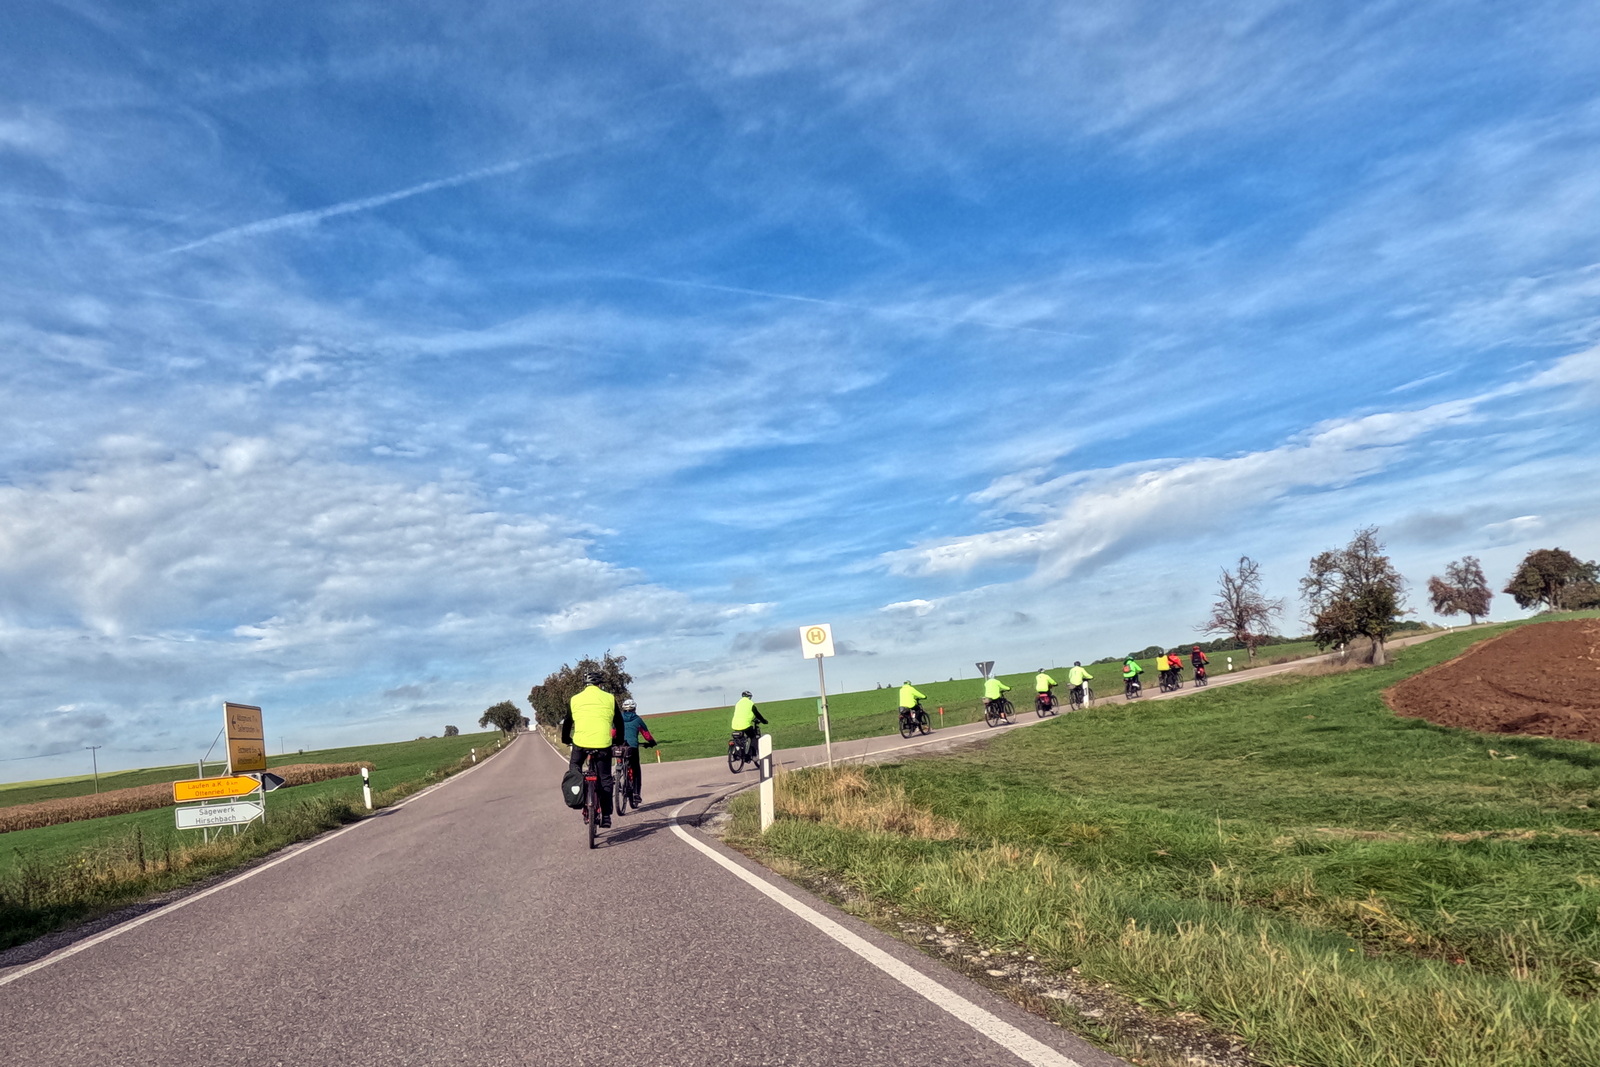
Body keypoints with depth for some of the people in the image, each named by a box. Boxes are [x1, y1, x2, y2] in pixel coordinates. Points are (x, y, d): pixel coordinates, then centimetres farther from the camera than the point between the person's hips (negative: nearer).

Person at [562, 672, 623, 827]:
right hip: (603, 744, 0)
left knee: (575, 771, 27)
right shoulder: (609, 698, 9)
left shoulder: (575, 699, 10)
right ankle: (606, 816, 7)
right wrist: (619, 740, 31)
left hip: (581, 742, 0)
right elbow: (619, 722, 16)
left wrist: (566, 740, 35)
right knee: (605, 779, 10)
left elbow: (567, 722, 18)